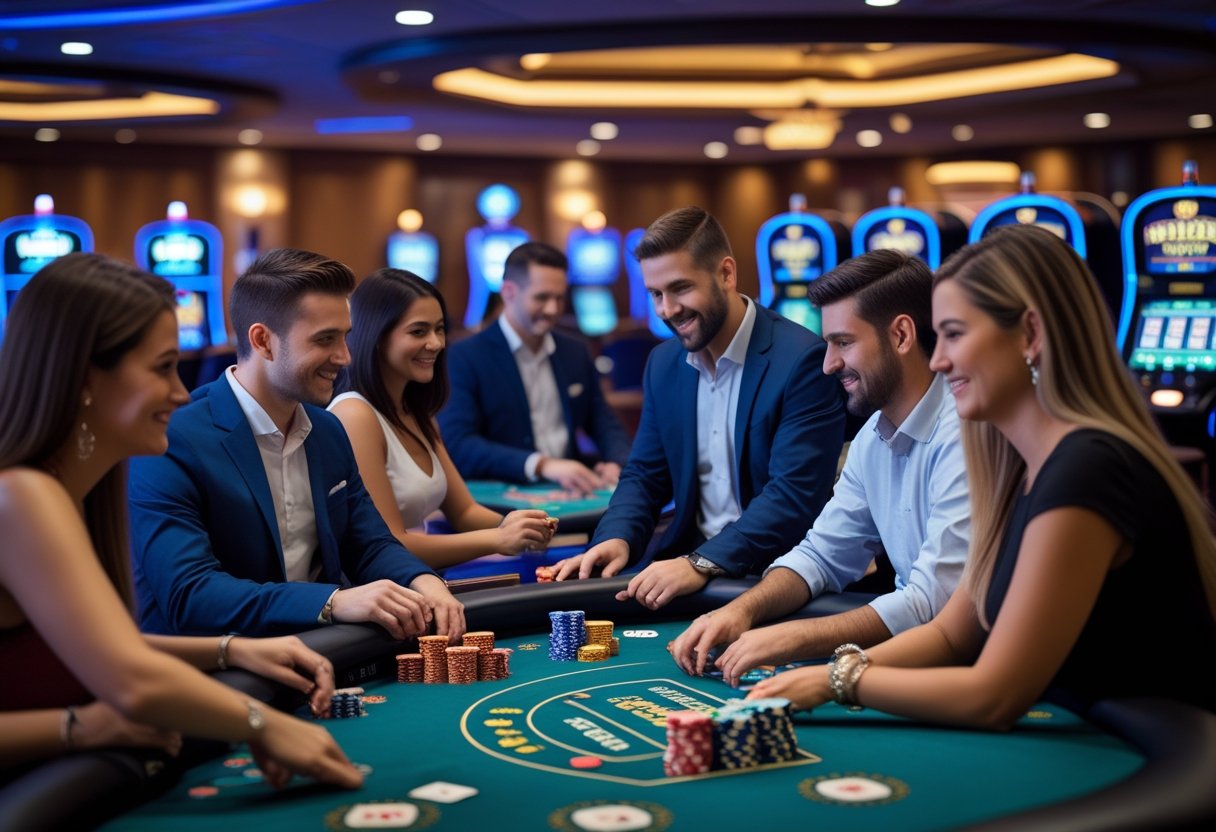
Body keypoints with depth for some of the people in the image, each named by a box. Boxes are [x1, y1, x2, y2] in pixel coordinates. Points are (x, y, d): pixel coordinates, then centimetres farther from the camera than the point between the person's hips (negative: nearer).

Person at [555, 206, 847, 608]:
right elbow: (645, 475, 13)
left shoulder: (802, 359, -13)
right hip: (687, 565, 6)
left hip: (778, 576, -6)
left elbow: (796, 495, -19)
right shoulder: (663, 363, 8)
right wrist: (617, 538, -8)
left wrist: (702, 564, -29)